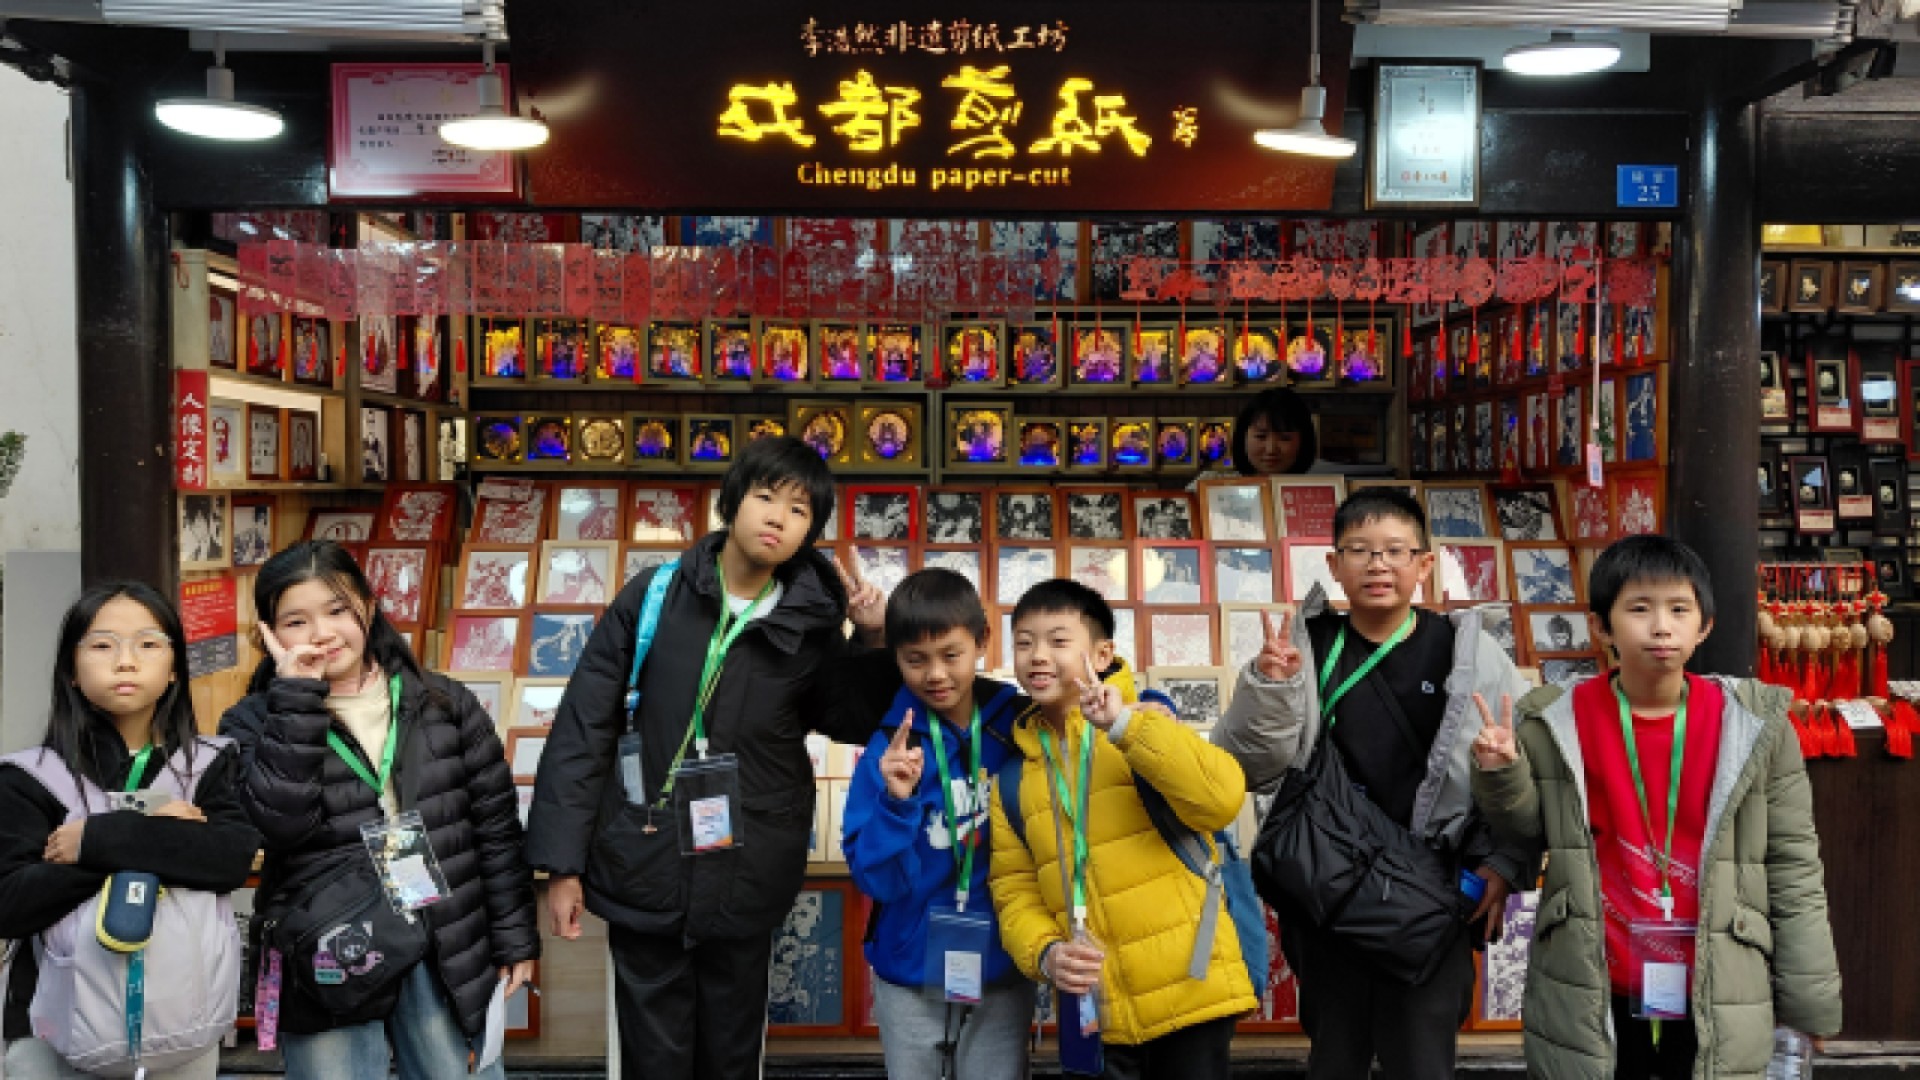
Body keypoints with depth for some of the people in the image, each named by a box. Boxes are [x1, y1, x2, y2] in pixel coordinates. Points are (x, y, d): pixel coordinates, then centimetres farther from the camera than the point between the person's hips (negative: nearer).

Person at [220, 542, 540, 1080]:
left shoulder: (444, 702, 3)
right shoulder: (253, 723, 0)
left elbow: (496, 826, 6)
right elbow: (281, 821, -18)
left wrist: (515, 939, 5)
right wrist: (296, 696, -17)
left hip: (451, 957, 2)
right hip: (331, 965, -1)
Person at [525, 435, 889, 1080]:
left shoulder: (810, 626, -2)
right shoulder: (655, 594, -5)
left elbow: (857, 723, 8)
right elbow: (583, 728, -3)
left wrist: (877, 642, -7)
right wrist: (563, 861, -5)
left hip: (745, 884, 1)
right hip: (644, 875, -1)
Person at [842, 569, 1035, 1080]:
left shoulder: (1020, 727, -7)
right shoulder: (889, 747, -10)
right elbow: (877, 880, -13)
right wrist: (896, 801, -28)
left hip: (1002, 968, 0)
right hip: (910, 973, 0)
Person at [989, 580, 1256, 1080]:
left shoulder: (1143, 726, -4)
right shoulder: (1013, 778, 8)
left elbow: (1222, 799, -20)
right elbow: (1014, 889, 9)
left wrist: (1125, 723, -23)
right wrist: (1045, 953, -10)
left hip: (1188, 991, -4)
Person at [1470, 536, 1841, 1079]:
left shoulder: (1755, 727, -4)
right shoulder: (1556, 723, -4)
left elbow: (1792, 864, 2)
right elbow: (1531, 826, 10)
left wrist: (1808, 998, 4)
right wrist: (1502, 774, -10)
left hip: (1719, 1003, 0)